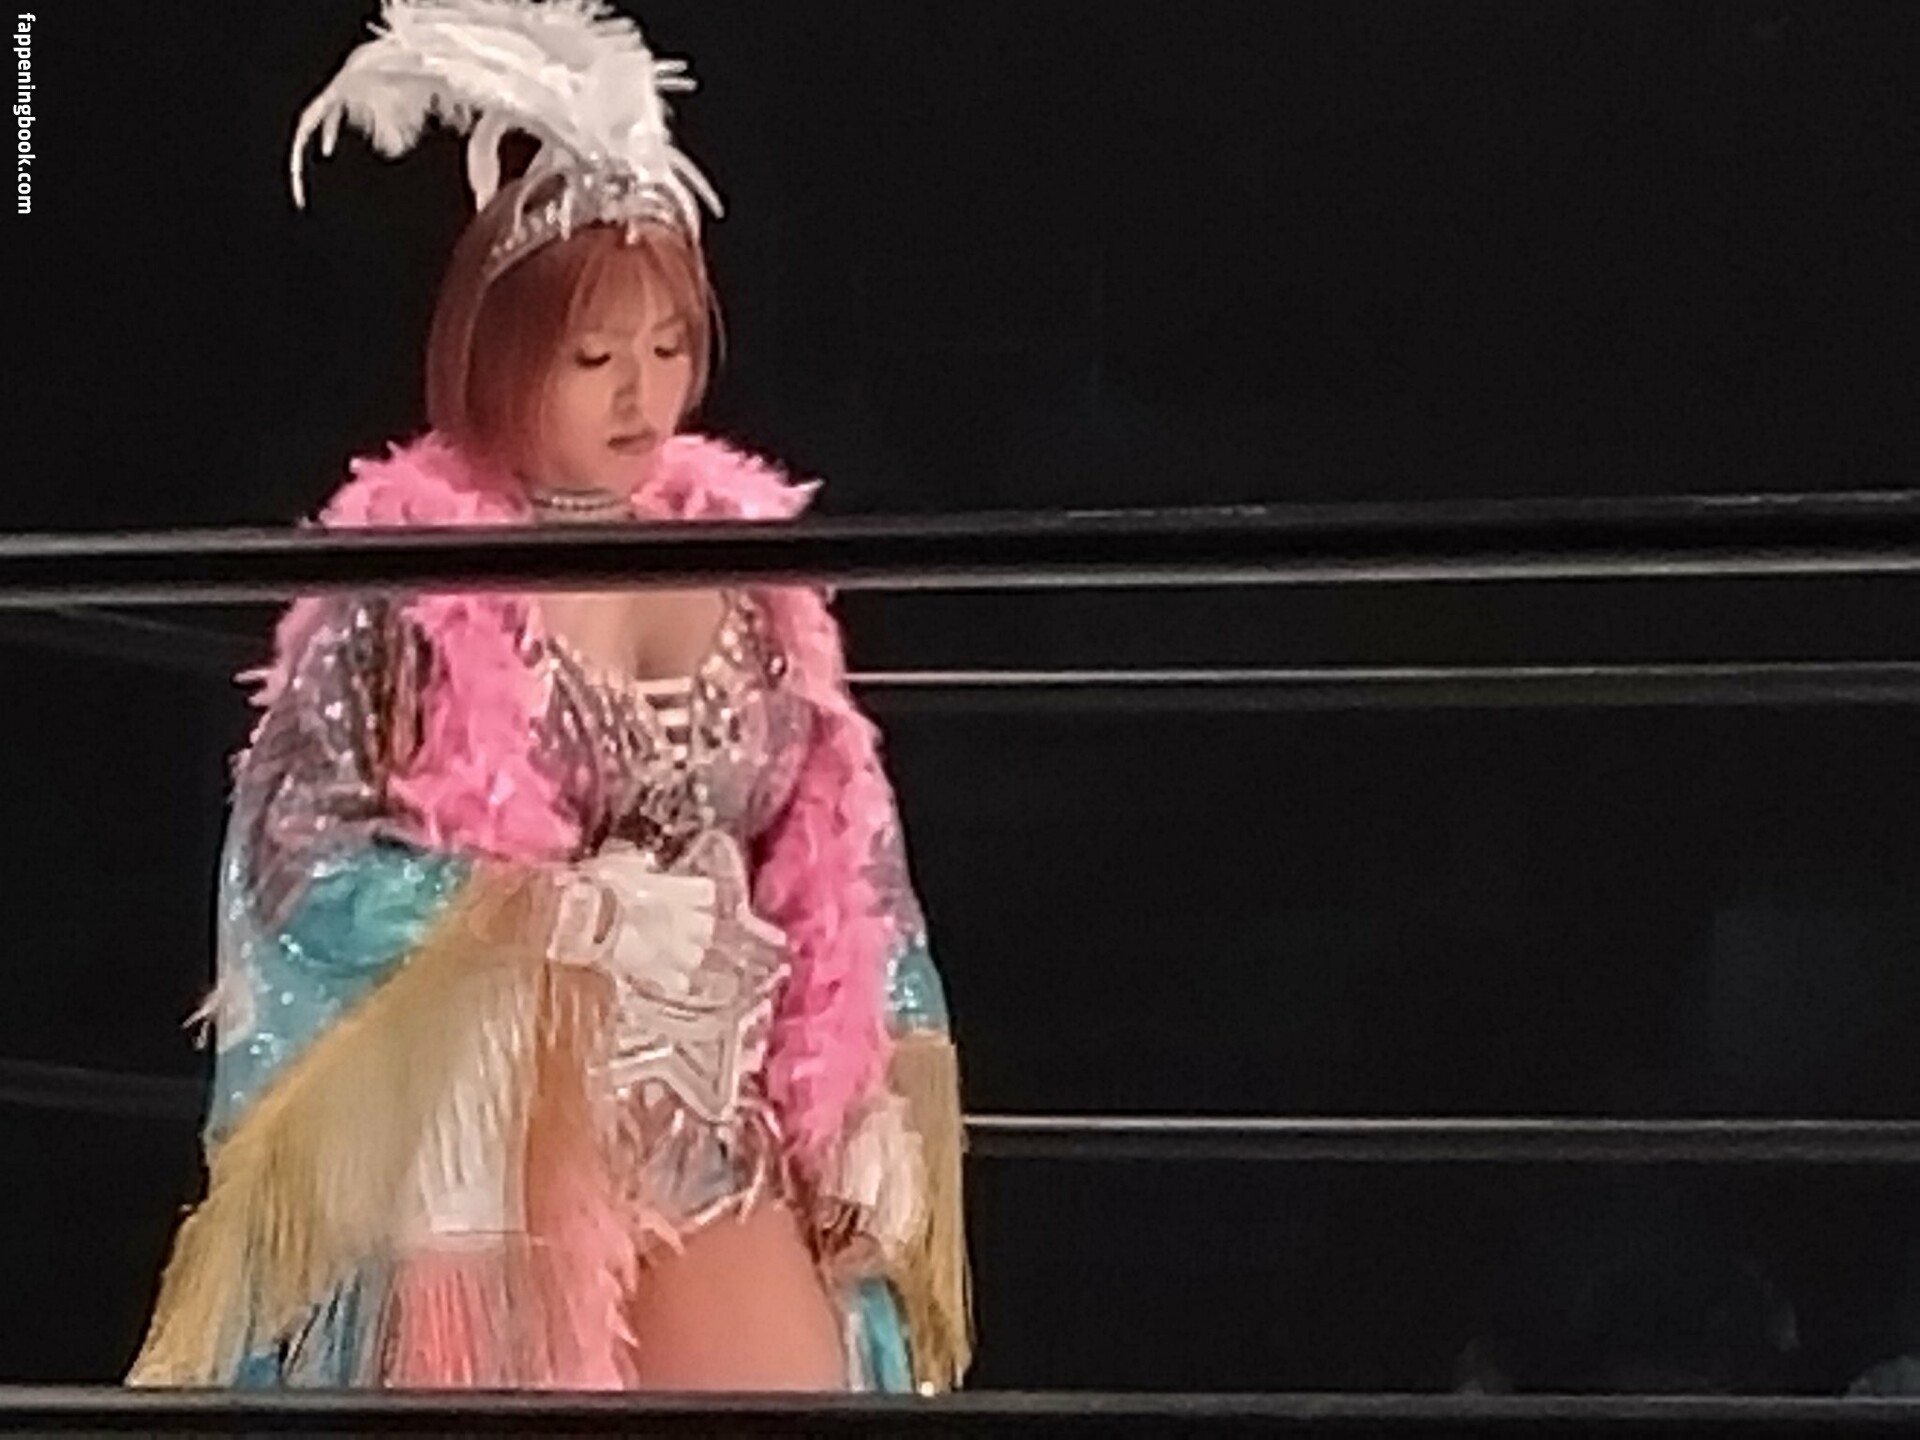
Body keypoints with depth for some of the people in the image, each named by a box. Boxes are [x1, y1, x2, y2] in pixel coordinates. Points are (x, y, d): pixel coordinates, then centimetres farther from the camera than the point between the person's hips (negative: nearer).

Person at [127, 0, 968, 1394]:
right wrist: (559, 912, -20)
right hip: (482, 1125, -4)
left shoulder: (746, 554, 6)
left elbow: (840, 859, 10)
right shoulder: (403, 573, -7)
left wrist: (870, 1096, 2)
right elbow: (300, 850, -12)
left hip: (714, 1123, 4)